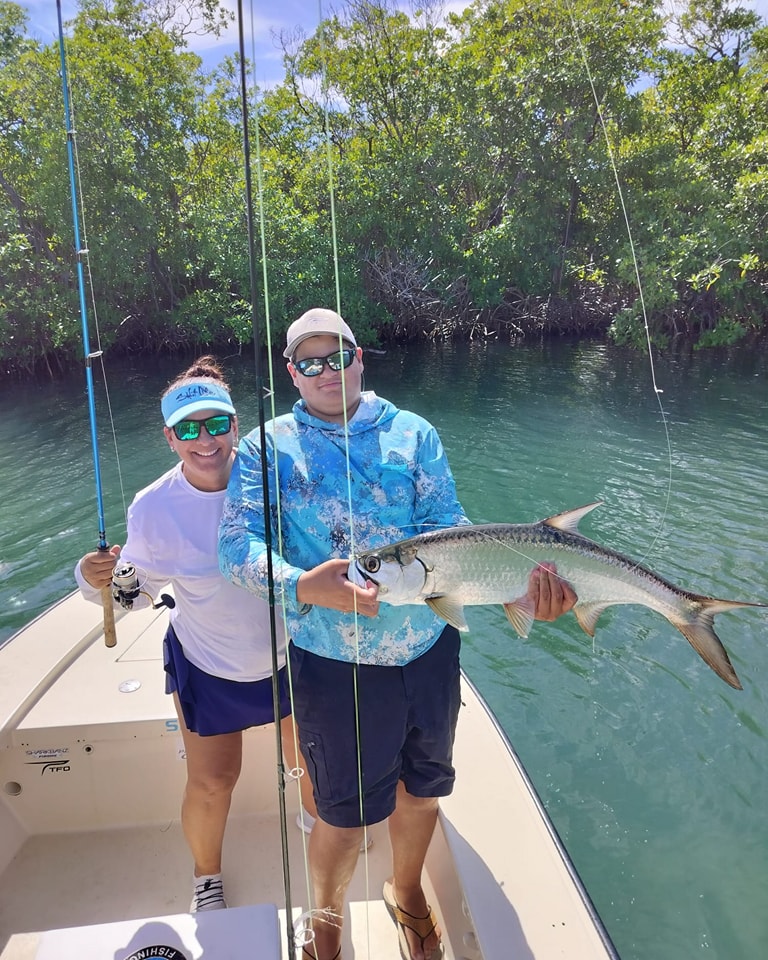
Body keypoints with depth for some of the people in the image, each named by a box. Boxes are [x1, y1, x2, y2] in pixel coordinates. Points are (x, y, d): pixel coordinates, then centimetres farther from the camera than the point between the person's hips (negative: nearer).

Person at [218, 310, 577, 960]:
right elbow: (238, 543, -12)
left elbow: (449, 528, -6)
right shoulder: (267, 448, -2)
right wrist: (304, 585, -32)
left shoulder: (414, 434, 2)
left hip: (429, 647, 3)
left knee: (423, 785, 22)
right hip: (333, 662, -3)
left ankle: (407, 890, 55)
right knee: (345, 810, 12)